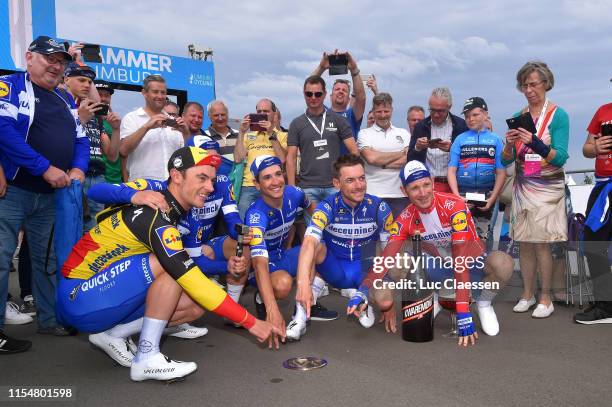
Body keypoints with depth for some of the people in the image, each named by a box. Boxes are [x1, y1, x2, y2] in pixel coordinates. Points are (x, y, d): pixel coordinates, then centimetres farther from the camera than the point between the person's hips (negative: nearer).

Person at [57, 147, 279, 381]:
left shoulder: (164, 208, 3)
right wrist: (250, 322, -24)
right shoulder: (157, 217, -25)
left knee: (196, 305, -3)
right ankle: (147, 358, -20)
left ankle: (113, 334, 4)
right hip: (79, 296, -9)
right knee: (169, 266, -28)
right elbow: (194, 282, -29)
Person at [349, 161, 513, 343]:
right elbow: (385, 259, -20)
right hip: (439, 267, 2)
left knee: (502, 262, -37)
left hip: (472, 264, -2)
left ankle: (483, 303, -4)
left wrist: (463, 312, -34)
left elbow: (461, 260, -31)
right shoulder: (406, 219, -12)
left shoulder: (454, 205, -25)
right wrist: (363, 292, -38)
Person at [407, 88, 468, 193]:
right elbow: (410, 159, 7)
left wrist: (452, 148, -17)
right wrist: (417, 148, -13)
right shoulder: (420, 126, 8)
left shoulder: (461, 125, 2)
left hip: (453, 185, -1)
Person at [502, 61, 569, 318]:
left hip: (547, 188, -4)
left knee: (541, 244, -4)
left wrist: (535, 142, -25)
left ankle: (546, 298, 9)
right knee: (524, 242, 6)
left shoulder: (558, 116, -4)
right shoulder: (518, 117, 8)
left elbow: (559, 158, -12)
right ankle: (527, 294, 17)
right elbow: (506, 161, 6)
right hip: (522, 188, 4)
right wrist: (509, 144, -14)